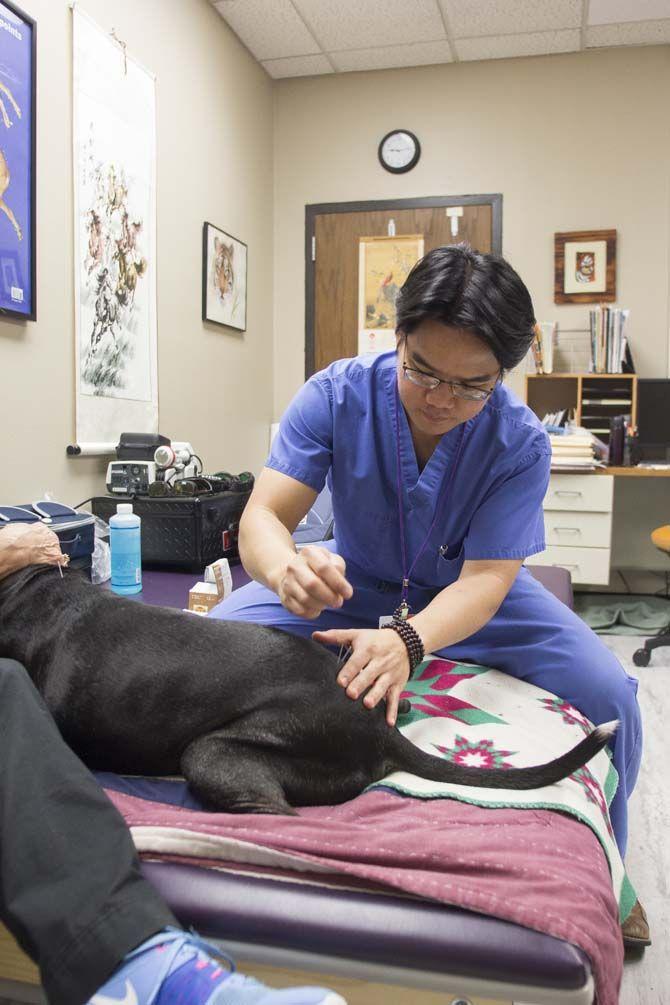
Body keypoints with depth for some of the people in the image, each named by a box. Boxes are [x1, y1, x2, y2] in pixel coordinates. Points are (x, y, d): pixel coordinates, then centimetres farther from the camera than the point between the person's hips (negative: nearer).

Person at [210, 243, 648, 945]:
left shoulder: (520, 443, -24)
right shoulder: (336, 395, -23)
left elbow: (485, 578, -29)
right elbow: (262, 516, -29)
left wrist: (406, 641, -51)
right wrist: (287, 568, -54)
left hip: (462, 592, 0)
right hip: (351, 580, 1)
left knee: (607, 694, -17)